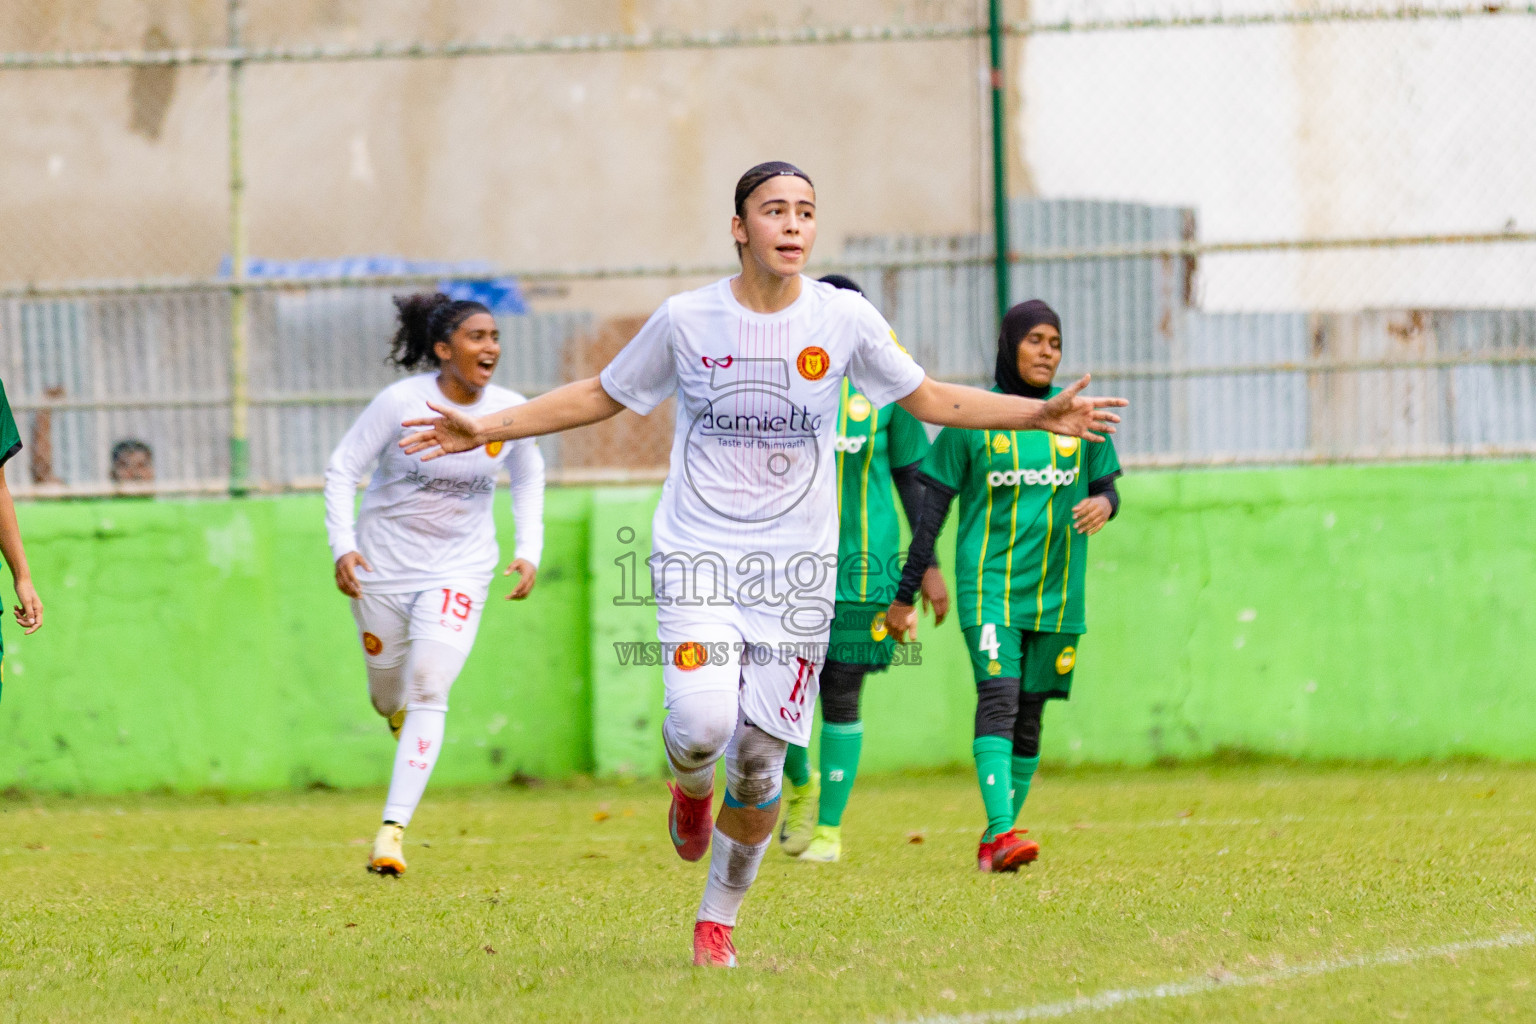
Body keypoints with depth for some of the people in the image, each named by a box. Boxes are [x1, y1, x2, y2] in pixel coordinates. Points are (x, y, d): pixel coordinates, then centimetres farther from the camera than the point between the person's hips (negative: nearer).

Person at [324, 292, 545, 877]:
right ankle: (403, 720, 51)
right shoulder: (403, 402, -16)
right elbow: (341, 470, -8)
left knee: (427, 691, -16)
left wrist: (529, 551, 3)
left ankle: (394, 828, -16)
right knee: (389, 695, 11)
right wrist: (343, 547, -18)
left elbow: (529, 479, 14)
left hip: (460, 568, 1)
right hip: (385, 562, -1)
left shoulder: (510, 412, -6)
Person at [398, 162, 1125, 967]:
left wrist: (1040, 415, 1)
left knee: (760, 764, -1)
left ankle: (717, 917, 20)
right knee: (702, 724, -23)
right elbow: (601, 396, 11)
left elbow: (928, 399, 11)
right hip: (697, 556, -1)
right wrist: (487, 430, 6)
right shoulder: (686, 319, -3)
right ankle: (692, 791, 16)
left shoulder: (845, 319, -1)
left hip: (796, 564, 1)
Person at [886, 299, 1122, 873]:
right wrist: (905, 594, 1)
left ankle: (997, 840, 14)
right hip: (989, 582, -4)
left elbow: (1106, 487, 16)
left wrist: (1103, 503, -10)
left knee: (1029, 718, 5)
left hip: (1056, 591, 4)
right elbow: (932, 508, 2)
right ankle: (1001, 832, -29)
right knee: (997, 699, -19)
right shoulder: (971, 418, -1)